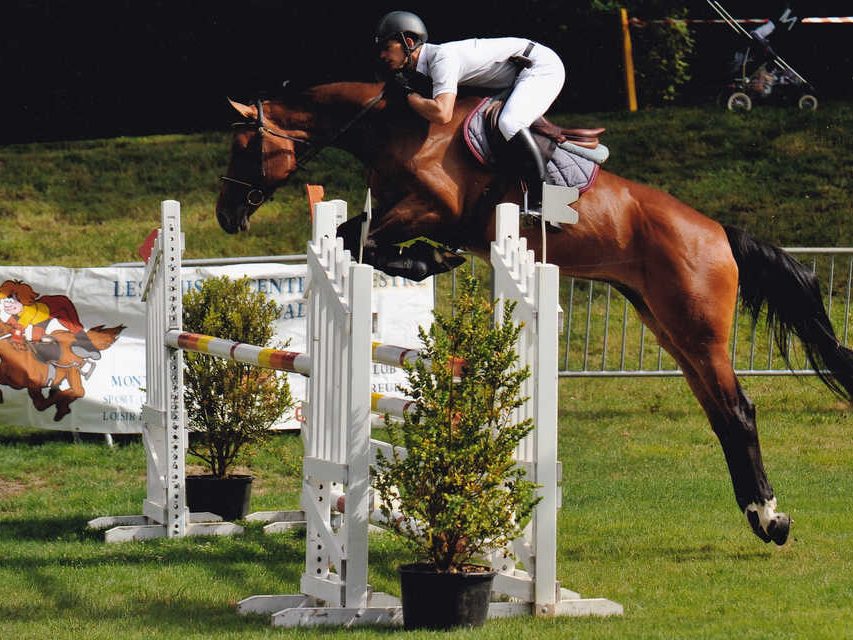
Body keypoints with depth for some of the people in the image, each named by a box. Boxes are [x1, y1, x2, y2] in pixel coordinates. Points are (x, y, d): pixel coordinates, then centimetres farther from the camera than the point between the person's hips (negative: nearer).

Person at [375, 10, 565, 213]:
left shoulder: (442, 58, -26)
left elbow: (442, 114, -39)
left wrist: (409, 93, -23)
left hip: (543, 66, -10)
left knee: (508, 123, -28)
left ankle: (541, 201, -28)